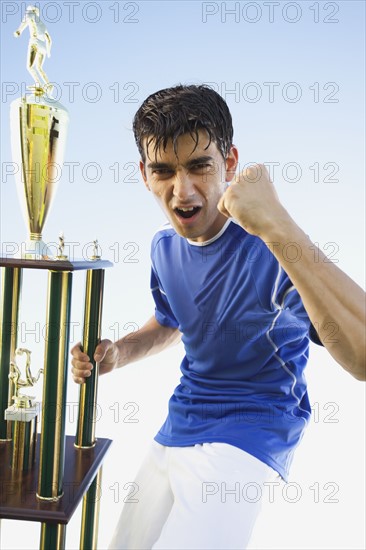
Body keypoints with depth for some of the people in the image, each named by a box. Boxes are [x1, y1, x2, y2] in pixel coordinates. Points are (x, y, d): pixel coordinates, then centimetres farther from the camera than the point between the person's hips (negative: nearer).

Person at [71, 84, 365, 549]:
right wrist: (117, 353, -2)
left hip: (248, 437, -6)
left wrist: (279, 228, -47)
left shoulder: (271, 248, -24)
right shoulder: (165, 247, -1)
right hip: (177, 427, 7)